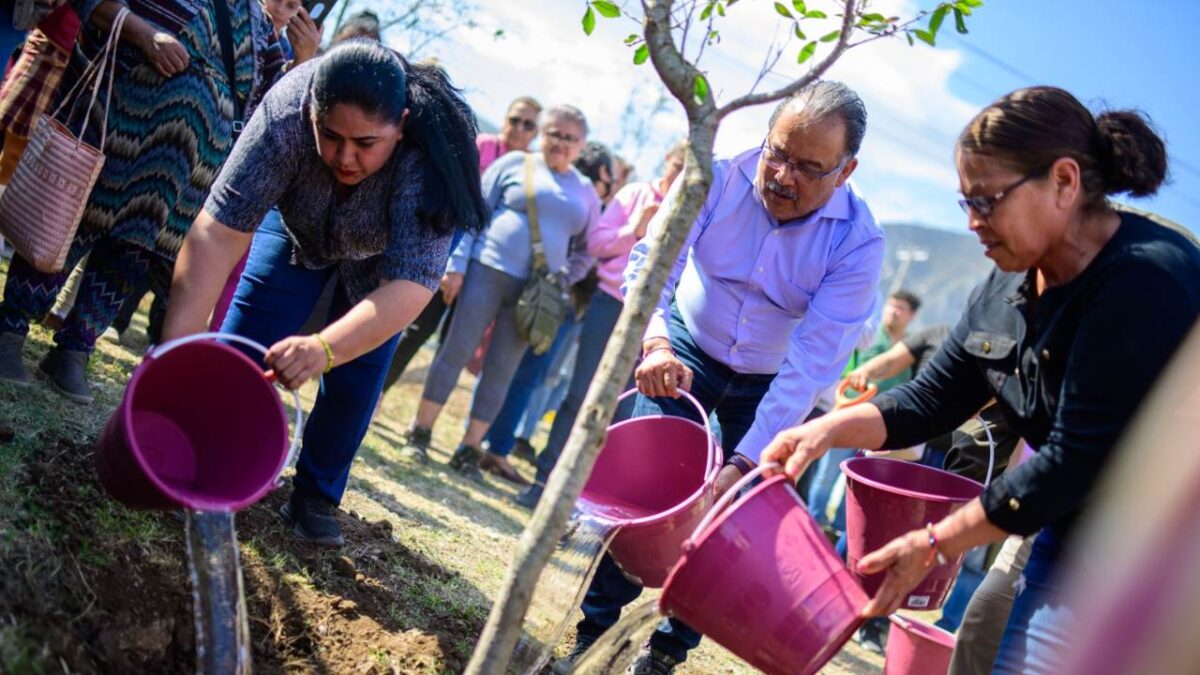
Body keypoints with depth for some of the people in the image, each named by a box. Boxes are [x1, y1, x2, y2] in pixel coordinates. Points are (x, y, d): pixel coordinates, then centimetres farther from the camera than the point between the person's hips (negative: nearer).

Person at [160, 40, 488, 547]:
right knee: (247, 340, -8)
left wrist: (324, 348, -63)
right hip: (299, 223, 1)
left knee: (357, 369, -6)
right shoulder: (287, 113, -39)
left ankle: (316, 497, 12)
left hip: (385, 250, -1)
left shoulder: (431, 157, -41)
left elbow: (411, 283, -48)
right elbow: (218, 231, -42)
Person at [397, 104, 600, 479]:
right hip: (488, 271, -3)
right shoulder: (515, 163, 4)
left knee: (501, 370, 4)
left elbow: (586, 252, 14)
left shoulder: (586, 192, 12)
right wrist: (457, 265, -8)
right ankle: (419, 434, 8)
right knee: (456, 352, -3)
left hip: (534, 292, 3)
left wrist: (562, 282, -2)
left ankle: (468, 451, 11)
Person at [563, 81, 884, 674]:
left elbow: (814, 362, -30)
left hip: (770, 383, 0)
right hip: (689, 352, 0)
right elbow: (651, 261, -23)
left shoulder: (858, 242, -26)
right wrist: (656, 344, -44)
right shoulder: (721, 177, -22)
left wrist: (745, 462, -36)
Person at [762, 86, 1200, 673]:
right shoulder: (1006, 289, 2)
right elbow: (932, 398, 7)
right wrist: (829, 429, -11)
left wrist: (934, 545, -19)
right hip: (1070, 539, 7)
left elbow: (1079, 458, -25)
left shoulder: (1148, 282, -25)